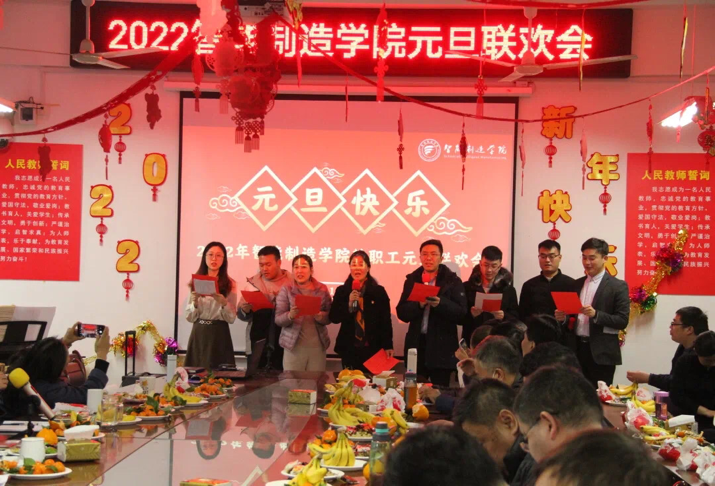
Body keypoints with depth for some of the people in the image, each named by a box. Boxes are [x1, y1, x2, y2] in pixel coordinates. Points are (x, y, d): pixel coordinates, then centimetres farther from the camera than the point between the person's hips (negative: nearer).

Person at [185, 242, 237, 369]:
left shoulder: (229, 284, 2)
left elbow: (231, 318, -3)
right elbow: (190, 317, 5)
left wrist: (223, 303, -19)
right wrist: (195, 303, -12)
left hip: (219, 334, -2)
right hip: (198, 334, 2)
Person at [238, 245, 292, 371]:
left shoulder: (292, 283, -1)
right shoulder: (253, 283, 7)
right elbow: (241, 315, 7)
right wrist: (245, 311, -14)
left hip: (284, 343, -2)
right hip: (258, 344, 2)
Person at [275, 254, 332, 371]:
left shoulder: (322, 289, 5)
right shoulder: (286, 290, -1)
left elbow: (329, 317, 5)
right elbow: (278, 319, -5)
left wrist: (321, 317, -17)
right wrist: (290, 316, -25)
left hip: (317, 345, 2)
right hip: (294, 346, -2)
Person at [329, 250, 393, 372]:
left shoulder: (379, 291, 2)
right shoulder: (342, 291, 6)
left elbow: (386, 321, 1)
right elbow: (334, 318, -1)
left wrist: (388, 346, -5)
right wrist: (349, 304, -15)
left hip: (372, 348, -1)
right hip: (349, 348, 1)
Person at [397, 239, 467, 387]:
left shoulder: (453, 280, 0)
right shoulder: (412, 279, 9)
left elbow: (461, 313, -7)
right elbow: (402, 313, 4)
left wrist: (441, 304, -23)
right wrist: (418, 305, -15)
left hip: (442, 346, -3)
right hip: (416, 344, 3)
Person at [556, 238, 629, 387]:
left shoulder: (618, 286, -2)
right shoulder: (577, 284, 14)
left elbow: (622, 321, -9)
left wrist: (596, 314, -22)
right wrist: (563, 317, -5)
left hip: (601, 353, -5)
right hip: (576, 350, 5)